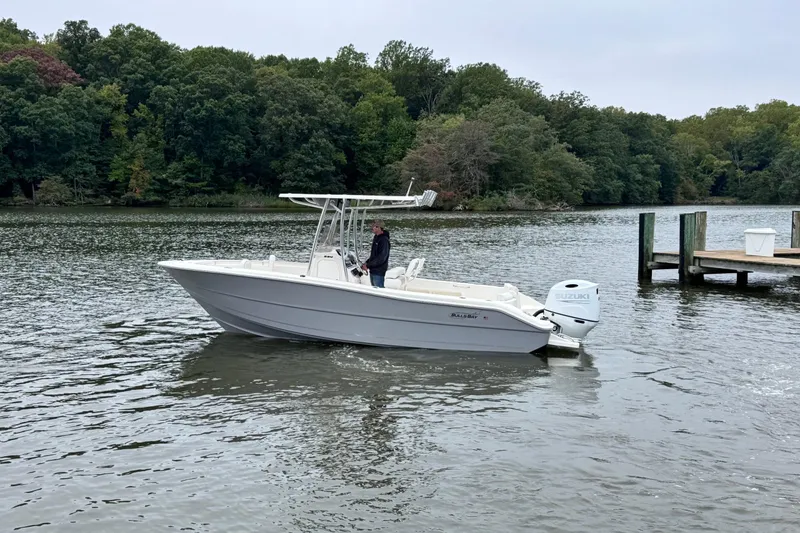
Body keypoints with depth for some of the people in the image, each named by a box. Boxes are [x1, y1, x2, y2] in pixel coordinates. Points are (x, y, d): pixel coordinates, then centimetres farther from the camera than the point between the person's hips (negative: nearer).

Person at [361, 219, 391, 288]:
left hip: (379, 272, -10)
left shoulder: (384, 240, -18)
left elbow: (381, 258, -23)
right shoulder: (376, 238, 12)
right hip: (373, 270, 10)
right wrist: (366, 262, 7)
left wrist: (368, 265, -19)